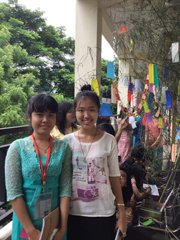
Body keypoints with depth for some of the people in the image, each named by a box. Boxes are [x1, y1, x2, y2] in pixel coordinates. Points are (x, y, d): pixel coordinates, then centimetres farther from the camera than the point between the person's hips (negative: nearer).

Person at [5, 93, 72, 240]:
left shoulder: (63, 148, -6)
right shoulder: (18, 147, -10)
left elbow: (65, 189, -6)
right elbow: (13, 192, -11)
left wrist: (63, 226, -10)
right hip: (25, 220, -1)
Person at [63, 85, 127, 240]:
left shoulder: (109, 141, -7)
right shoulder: (67, 141, -5)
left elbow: (114, 177, -1)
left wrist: (122, 212, 0)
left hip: (103, 213, -1)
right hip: (73, 212, 1)